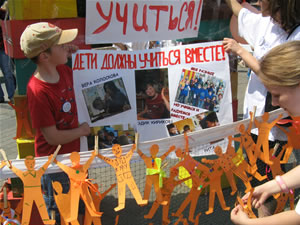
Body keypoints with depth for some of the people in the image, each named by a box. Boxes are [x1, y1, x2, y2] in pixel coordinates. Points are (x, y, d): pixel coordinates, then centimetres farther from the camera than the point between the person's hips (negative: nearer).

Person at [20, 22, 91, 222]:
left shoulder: (63, 70, -9)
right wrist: (82, 130, -12)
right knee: (57, 213, 18)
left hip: (73, 153, 7)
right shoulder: (38, 92, -32)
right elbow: (52, 137, -25)